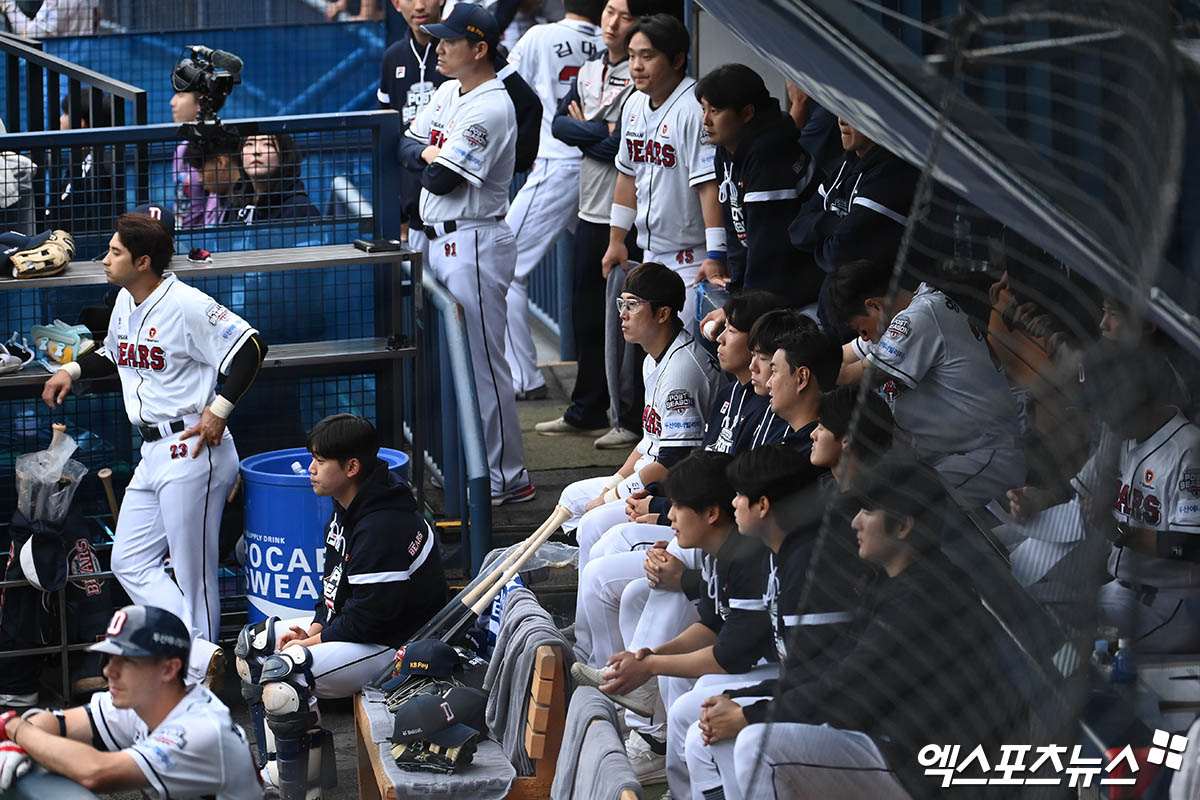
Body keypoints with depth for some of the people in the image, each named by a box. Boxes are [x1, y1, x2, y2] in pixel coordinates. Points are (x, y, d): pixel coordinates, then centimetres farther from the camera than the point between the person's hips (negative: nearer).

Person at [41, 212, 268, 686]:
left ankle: (200, 680, 7)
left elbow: (249, 348, -19)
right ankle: (199, 654, -2)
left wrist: (219, 411, -20)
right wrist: (73, 370, 13)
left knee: (193, 572, -2)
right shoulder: (125, 304, 11)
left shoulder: (187, 305, -16)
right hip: (153, 454, 10)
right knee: (130, 562, 5)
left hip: (192, 450, -10)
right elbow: (113, 355, 30)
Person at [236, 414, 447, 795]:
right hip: (353, 624, 12)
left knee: (282, 673, -28)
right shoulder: (346, 511, 6)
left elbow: (367, 616, -26)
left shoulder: (383, 527, -27)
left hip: (397, 646, -12)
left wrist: (312, 643, -14)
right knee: (253, 642, 13)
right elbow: (334, 585, 15)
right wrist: (314, 628, -2)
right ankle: (274, 772, 14)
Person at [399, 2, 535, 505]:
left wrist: (432, 162, 1)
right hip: (440, 240, 10)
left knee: (482, 359, -7)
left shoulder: (491, 109, -18)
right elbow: (408, 147, 15)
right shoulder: (447, 93, 12)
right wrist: (432, 154, -5)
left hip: (475, 243, -10)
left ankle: (506, 479, -3)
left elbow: (440, 179, -21)